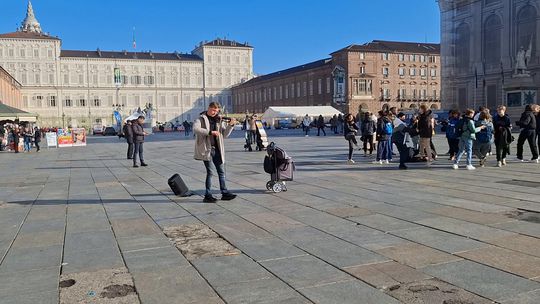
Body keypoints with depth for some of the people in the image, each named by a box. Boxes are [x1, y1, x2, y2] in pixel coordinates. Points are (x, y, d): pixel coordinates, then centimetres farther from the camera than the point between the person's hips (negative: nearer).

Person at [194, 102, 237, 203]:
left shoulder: (219, 120, 13)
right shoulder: (201, 119, -2)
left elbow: (225, 134, 12)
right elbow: (195, 129, -22)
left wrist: (230, 125, -4)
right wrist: (210, 132, -27)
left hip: (217, 149, 6)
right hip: (206, 149, -6)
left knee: (221, 171, 9)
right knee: (211, 172, -7)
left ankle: (224, 193, 18)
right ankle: (208, 195, 3)